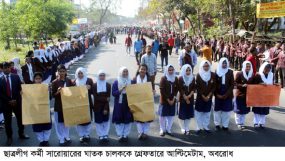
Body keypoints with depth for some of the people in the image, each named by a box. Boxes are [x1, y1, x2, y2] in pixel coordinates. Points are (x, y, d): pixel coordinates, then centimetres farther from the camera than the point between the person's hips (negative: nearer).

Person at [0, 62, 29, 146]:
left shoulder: (16, 77, 1)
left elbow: (20, 89, -1)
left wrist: (15, 100, -11)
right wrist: (9, 101, -12)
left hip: (17, 101, 1)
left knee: (20, 118, 11)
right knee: (7, 121, 7)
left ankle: (21, 134, 29)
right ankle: (9, 137, 21)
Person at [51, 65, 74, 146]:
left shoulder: (69, 81, -1)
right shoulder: (55, 82, -9)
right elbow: (53, 95, -7)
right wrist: (57, 92, -26)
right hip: (58, 105, -3)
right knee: (59, 123, 6)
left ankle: (66, 137, 31)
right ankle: (61, 139, 19)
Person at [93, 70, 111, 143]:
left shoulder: (108, 85, -2)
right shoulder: (95, 85, -5)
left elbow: (108, 97, -7)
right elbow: (95, 97, -10)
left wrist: (106, 108, -13)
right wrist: (105, 99, -18)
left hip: (106, 106, 1)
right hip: (97, 107, -1)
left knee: (106, 121, 8)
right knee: (98, 122, 4)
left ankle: (105, 135, 19)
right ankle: (101, 136, 15)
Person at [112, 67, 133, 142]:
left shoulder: (131, 81, 4)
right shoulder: (116, 82, -2)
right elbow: (113, 93, -8)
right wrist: (121, 89, -19)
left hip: (128, 104, 2)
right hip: (119, 104, -1)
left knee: (128, 120, 5)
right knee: (119, 120, 2)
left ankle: (125, 135, 18)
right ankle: (120, 135, 16)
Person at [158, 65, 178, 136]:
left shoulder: (175, 78, 3)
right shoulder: (163, 78, -9)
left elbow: (176, 89, 3)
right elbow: (162, 90, -12)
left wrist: (173, 99, -7)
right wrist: (168, 99, -14)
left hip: (172, 100, 4)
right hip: (164, 100, -4)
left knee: (171, 115, 8)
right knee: (163, 115, 4)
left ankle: (168, 130, 22)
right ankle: (162, 130, 18)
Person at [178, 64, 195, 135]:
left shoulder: (192, 78, 1)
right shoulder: (180, 78, -9)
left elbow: (194, 88, -1)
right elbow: (180, 89, -11)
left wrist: (189, 95, -14)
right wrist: (185, 98, -12)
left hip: (191, 98, 3)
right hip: (182, 98, -3)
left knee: (189, 113, 6)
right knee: (182, 113, 2)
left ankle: (187, 128, 17)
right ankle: (183, 128, 15)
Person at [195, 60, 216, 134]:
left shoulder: (212, 75, -2)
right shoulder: (199, 75, -7)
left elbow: (214, 86, -1)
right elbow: (197, 87, -7)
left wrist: (208, 96, -9)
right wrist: (203, 96, -11)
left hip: (209, 97, 2)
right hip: (200, 97, -2)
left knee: (207, 113, 10)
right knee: (199, 112, 2)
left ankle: (206, 127, 22)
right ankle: (199, 127, 12)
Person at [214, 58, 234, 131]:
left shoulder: (230, 72, 0)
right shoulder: (217, 72, 0)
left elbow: (232, 84, -2)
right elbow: (214, 84, 0)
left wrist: (226, 94, -10)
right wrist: (217, 94, -9)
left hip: (228, 94, 0)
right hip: (218, 94, 0)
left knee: (227, 110, 4)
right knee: (217, 110, 7)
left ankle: (225, 125, 15)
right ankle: (217, 124, 20)